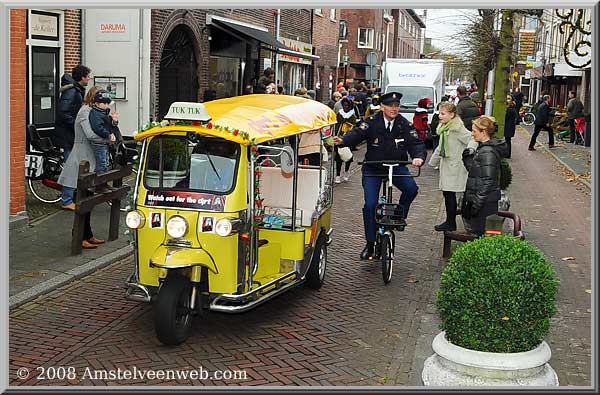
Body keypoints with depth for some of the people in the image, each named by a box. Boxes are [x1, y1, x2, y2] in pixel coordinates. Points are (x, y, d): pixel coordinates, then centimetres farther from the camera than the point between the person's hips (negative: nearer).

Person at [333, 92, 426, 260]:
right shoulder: (372, 122, -9)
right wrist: (343, 140, -44)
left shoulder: (404, 125, -5)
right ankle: (370, 244, 7)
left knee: (411, 188, -26)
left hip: (396, 167, 1)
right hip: (373, 168, -1)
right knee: (370, 204, -9)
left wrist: (419, 157, -34)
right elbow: (357, 133, -22)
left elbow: (416, 143, -11)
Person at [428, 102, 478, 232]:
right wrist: (433, 161, 30)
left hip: (455, 166, -9)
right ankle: (449, 221, 19)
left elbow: (472, 139, -20)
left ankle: (451, 223, 4)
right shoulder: (444, 128, 14)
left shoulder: (457, 128, -14)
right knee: (446, 193, 10)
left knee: (450, 194, -5)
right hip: (446, 165, 9)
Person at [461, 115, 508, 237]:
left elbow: (487, 181, -22)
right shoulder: (483, 148, 10)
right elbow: (473, 170, 19)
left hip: (485, 203, -10)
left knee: (480, 235, -3)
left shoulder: (487, 152, -20)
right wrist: (468, 157, 2)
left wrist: (477, 203, -20)